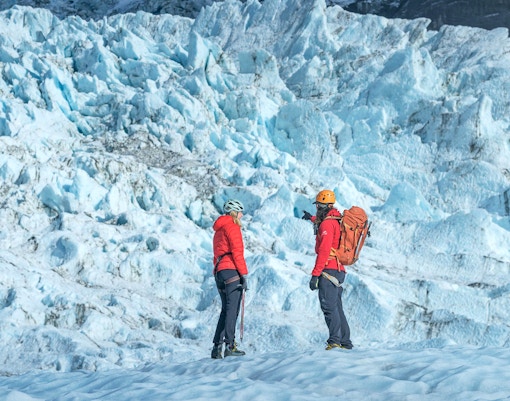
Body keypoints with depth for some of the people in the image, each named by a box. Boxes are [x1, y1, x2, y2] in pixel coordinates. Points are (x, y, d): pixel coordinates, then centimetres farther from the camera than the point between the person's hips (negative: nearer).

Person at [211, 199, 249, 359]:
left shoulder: (218, 230, 25)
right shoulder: (232, 227, -4)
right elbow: (237, 252, -12)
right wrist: (244, 275, -13)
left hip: (219, 272, 9)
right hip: (231, 271, -9)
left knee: (226, 310, 11)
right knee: (232, 310, -12)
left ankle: (217, 347, 5)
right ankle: (230, 346, -18)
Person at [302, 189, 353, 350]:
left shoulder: (327, 223, -12)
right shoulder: (337, 220, 17)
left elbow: (324, 251, -21)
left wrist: (315, 274, -22)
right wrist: (313, 218, 66)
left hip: (328, 270, -10)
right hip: (339, 270, 10)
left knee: (329, 306, -14)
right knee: (337, 307, 13)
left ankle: (334, 340, -22)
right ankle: (345, 341, 14)